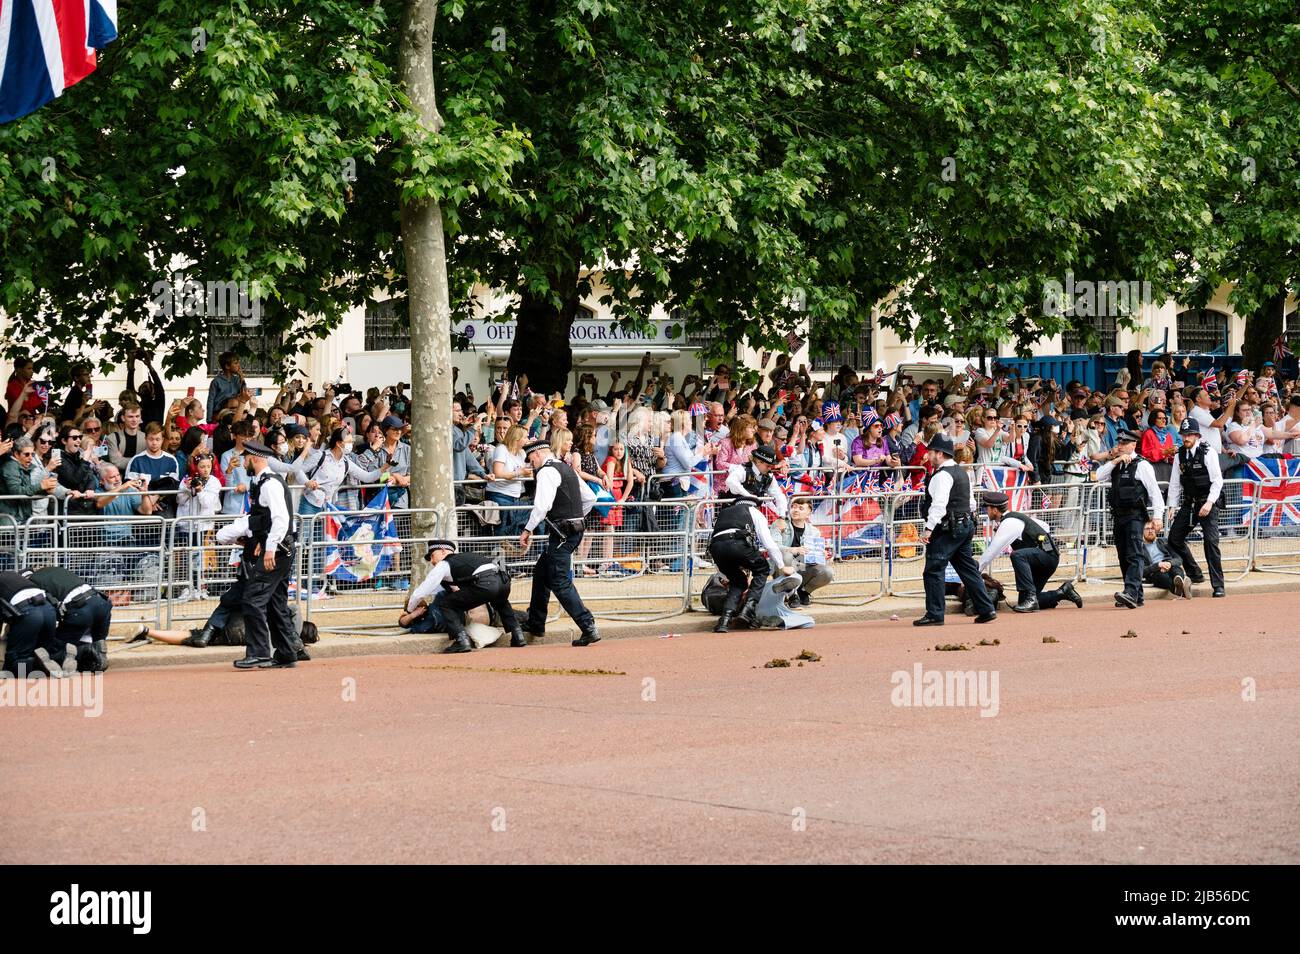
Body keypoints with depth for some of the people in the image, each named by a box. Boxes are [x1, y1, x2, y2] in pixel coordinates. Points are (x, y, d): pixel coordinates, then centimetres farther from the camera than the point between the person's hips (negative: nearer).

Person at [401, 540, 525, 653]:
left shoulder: (443, 565, 16)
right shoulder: (466, 557, 36)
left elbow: (419, 593, 20)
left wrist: (410, 610, 35)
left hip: (484, 585, -7)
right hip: (504, 580, 7)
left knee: (445, 604, 7)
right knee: (500, 602, 41)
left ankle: (462, 640, -6)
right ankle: (517, 635, 28)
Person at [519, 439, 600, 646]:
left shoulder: (546, 472, -12)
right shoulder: (567, 469, 17)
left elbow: (543, 504, -24)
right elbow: (590, 498, 22)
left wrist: (528, 530, -19)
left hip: (561, 534, -10)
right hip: (576, 530, 10)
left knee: (560, 582, -9)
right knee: (541, 571, 23)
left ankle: (588, 628, -17)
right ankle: (536, 624, 33)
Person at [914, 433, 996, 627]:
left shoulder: (942, 475, -13)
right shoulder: (962, 473, 17)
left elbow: (939, 504, -23)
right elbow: (971, 502, 21)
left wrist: (929, 528, -24)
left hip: (947, 529, -10)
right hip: (966, 526, 10)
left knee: (934, 570, -7)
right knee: (968, 569, 13)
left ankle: (934, 614, -8)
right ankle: (986, 610, 11)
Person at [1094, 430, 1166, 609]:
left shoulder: (1141, 465, -6)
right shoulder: (1116, 464, 16)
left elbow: (1154, 490, -8)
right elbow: (1099, 476, 3)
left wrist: (1157, 515, -14)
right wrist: (1115, 461, -7)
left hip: (1135, 515, -8)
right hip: (1119, 516, 8)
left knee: (1135, 555, -16)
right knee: (1124, 556, 9)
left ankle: (1131, 593, -29)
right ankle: (1136, 597, 15)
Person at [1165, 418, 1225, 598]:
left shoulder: (1208, 453, -8)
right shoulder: (1180, 455, 7)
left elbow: (1217, 480, -9)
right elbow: (1175, 482, 11)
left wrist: (1209, 503, -18)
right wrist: (1172, 506, 6)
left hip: (1208, 503, -6)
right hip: (1188, 503, 6)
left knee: (1211, 541, -13)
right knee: (1174, 538, 3)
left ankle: (1218, 585, -10)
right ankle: (1194, 574, 19)